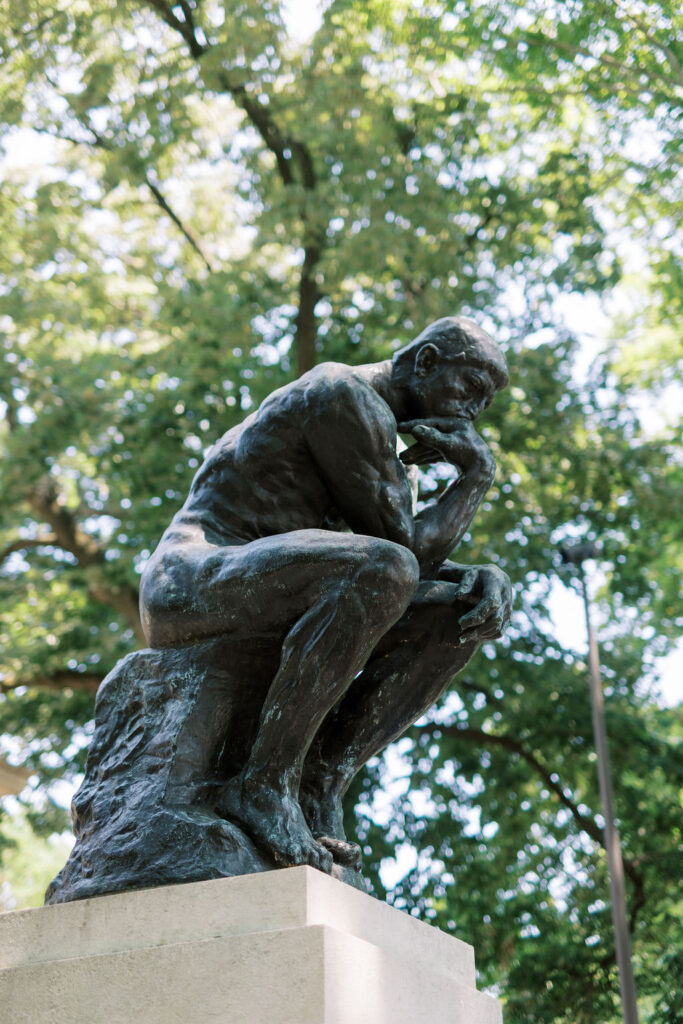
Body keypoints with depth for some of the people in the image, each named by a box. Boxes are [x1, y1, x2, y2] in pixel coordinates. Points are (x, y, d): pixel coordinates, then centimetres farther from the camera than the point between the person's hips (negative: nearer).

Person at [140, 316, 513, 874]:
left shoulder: (387, 435, 20)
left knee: (463, 611, -2)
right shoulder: (346, 396, -12)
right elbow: (405, 547, -15)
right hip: (190, 584, -10)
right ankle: (264, 782, -26)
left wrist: (483, 576, -5)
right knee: (381, 570, -36)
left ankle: (319, 783, -11)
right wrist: (478, 474, -3)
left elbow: (420, 558, 15)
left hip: (264, 616, 10)